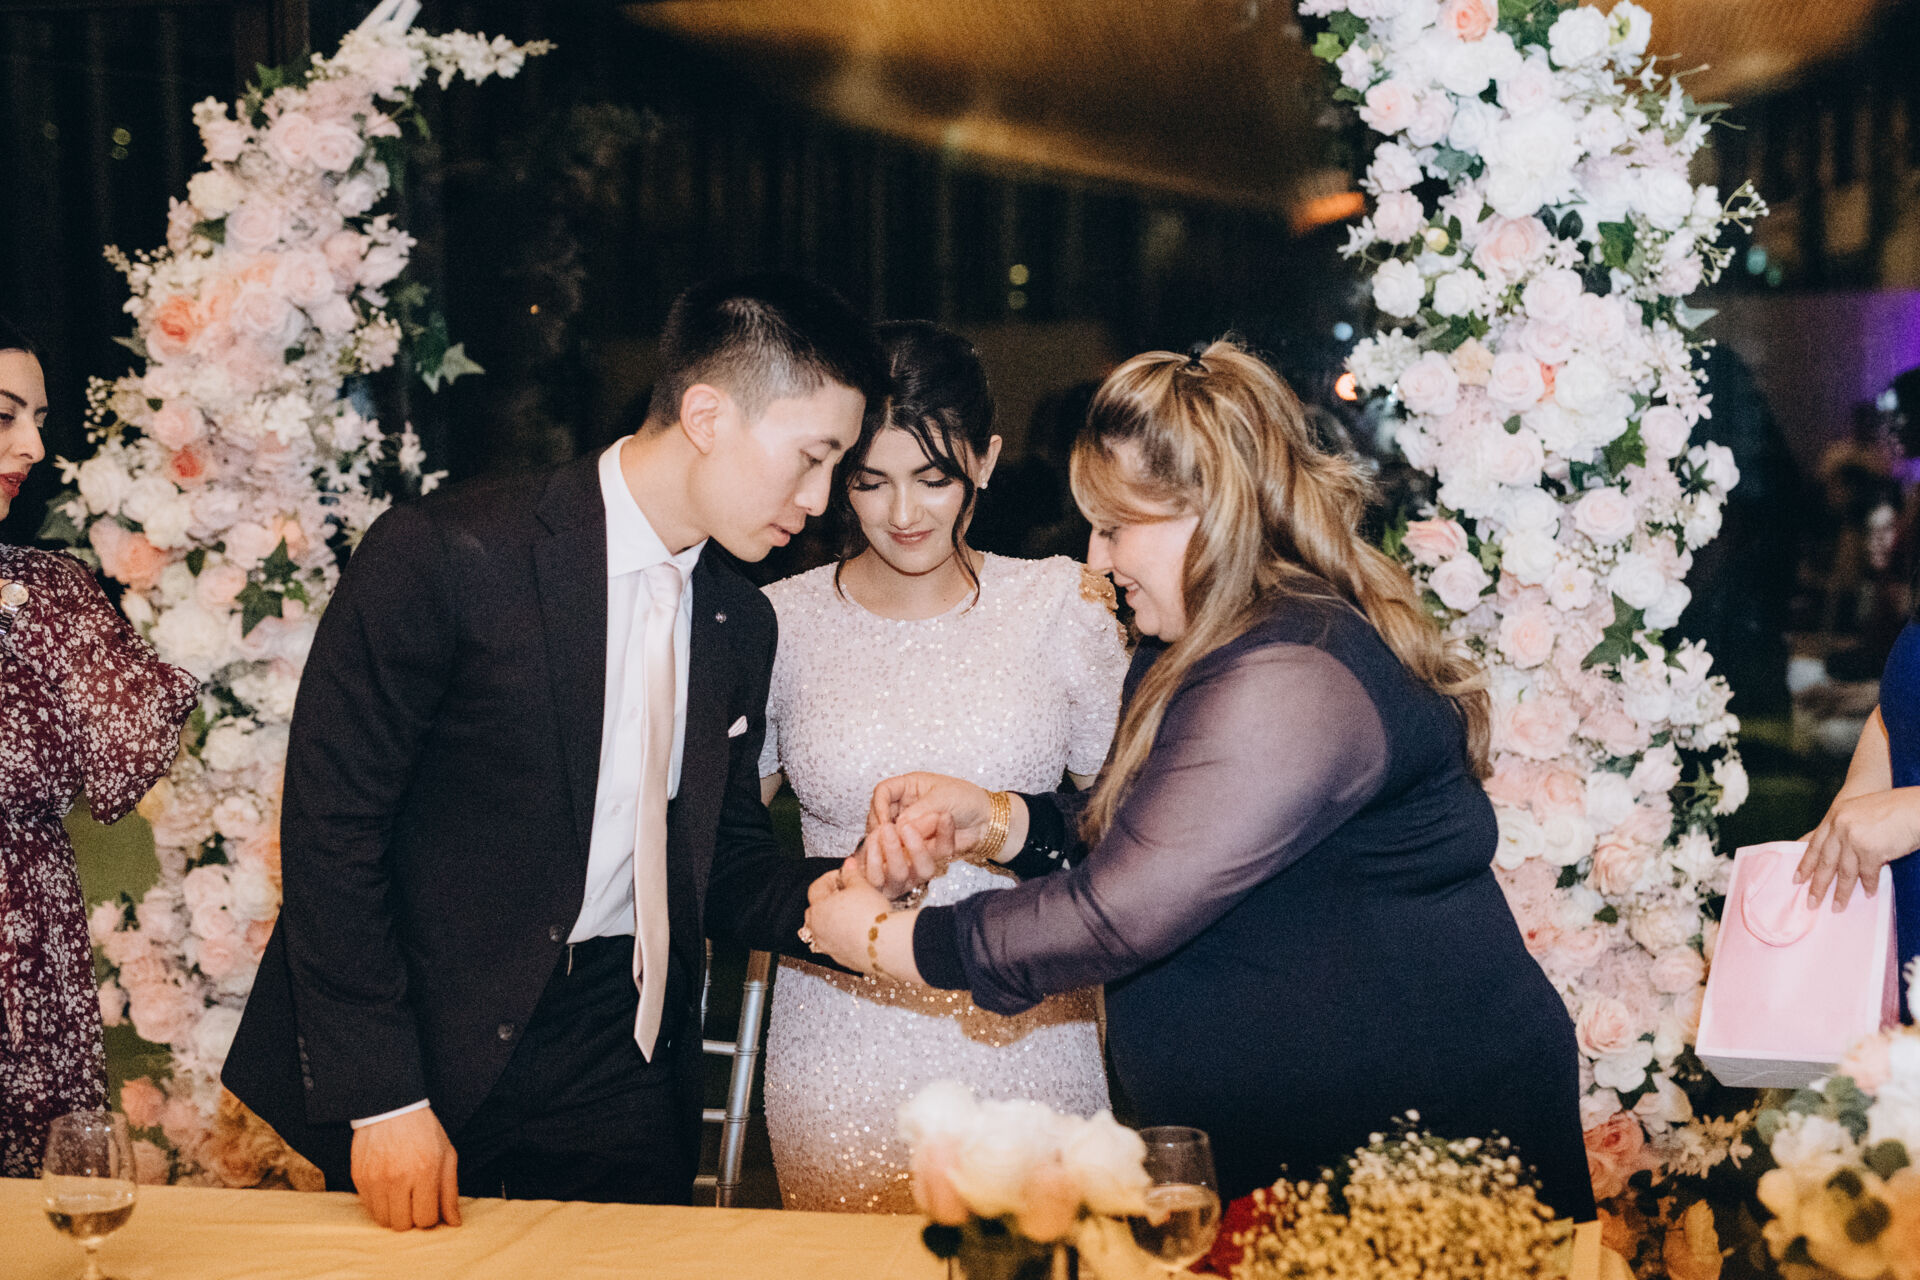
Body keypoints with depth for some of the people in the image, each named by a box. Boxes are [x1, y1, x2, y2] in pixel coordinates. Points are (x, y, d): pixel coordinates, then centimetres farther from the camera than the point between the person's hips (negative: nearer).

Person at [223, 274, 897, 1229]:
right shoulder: (446, 554, -15)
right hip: (431, 1048, -5)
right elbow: (331, 827, -14)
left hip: (625, 1072, 5)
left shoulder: (741, 624, 6)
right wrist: (382, 1097, -16)